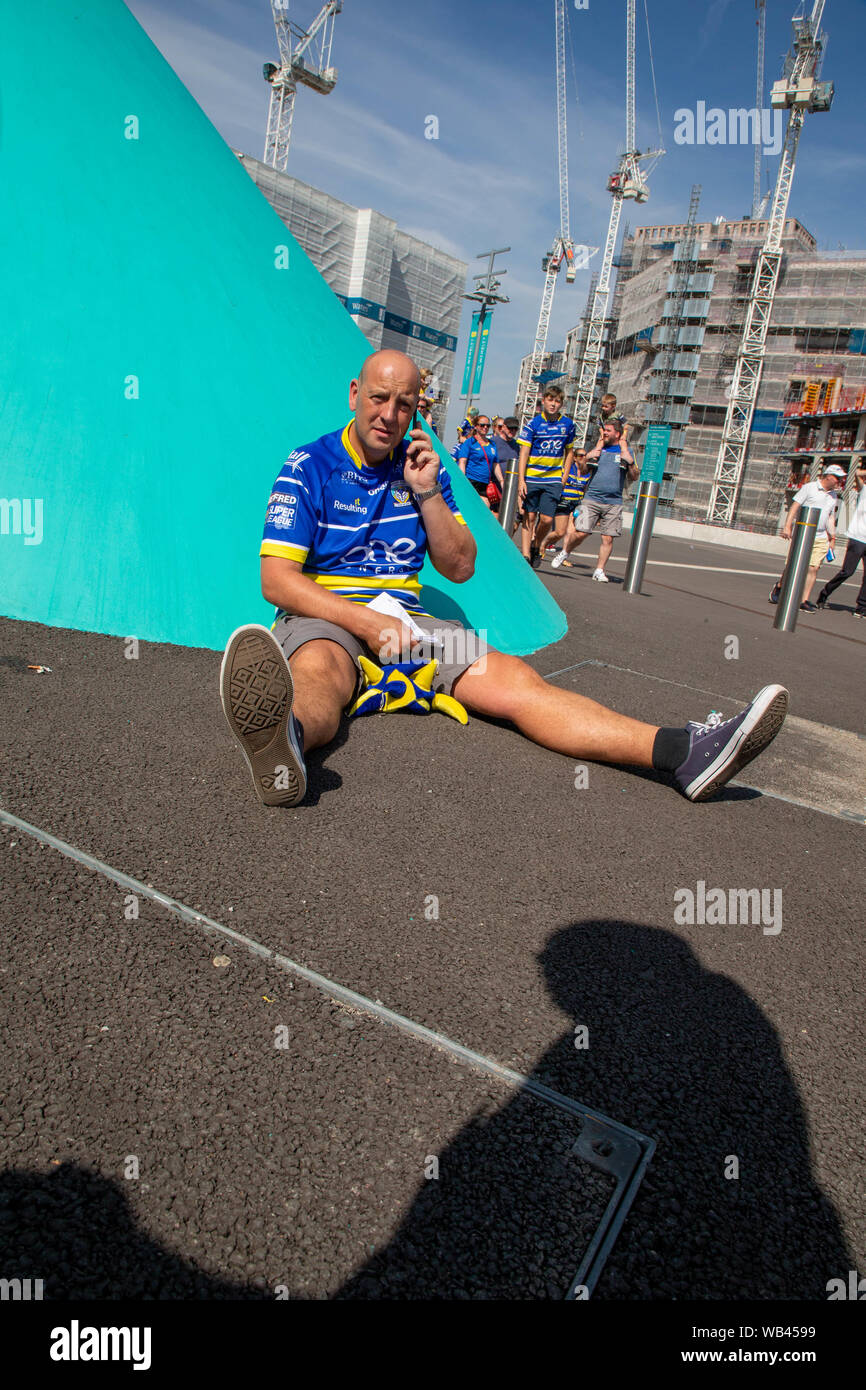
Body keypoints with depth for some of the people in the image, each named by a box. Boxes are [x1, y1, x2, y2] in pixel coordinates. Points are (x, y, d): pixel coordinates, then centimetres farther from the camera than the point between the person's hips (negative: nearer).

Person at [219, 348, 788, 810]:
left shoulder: (424, 467, 14)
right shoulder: (309, 466, 0)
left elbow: (460, 568, 13)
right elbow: (277, 579, -10)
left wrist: (428, 493, -3)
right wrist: (368, 623, -24)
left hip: (405, 617, 4)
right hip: (325, 615, -3)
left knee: (512, 678, -17)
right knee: (319, 670, -40)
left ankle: (682, 751, -33)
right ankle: (286, 741, -79)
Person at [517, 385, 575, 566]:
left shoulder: (567, 424, 4)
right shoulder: (534, 423, -3)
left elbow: (569, 452, 15)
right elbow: (524, 452, -5)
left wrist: (564, 478, 8)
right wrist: (521, 480, -12)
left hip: (554, 480, 1)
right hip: (532, 477, -1)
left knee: (547, 519, -7)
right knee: (529, 516, 3)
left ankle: (537, 546, 19)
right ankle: (526, 553, 10)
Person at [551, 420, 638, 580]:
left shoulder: (626, 451, 8)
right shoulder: (598, 448, 12)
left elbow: (633, 478, 5)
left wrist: (630, 463, -13)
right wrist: (589, 458, -8)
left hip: (613, 502, 0)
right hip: (591, 499, 0)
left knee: (607, 538, -4)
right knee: (581, 533, -8)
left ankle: (599, 570, 6)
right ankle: (564, 552, 18)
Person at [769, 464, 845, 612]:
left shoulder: (833, 495, 17)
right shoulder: (809, 488, -2)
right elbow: (795, 506, -6)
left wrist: (832, 534, 14)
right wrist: (787, 526, -15)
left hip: (821, 538, 5)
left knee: (813, 568, -6)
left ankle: (805, 600, -3)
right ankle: (779, 587, 24)